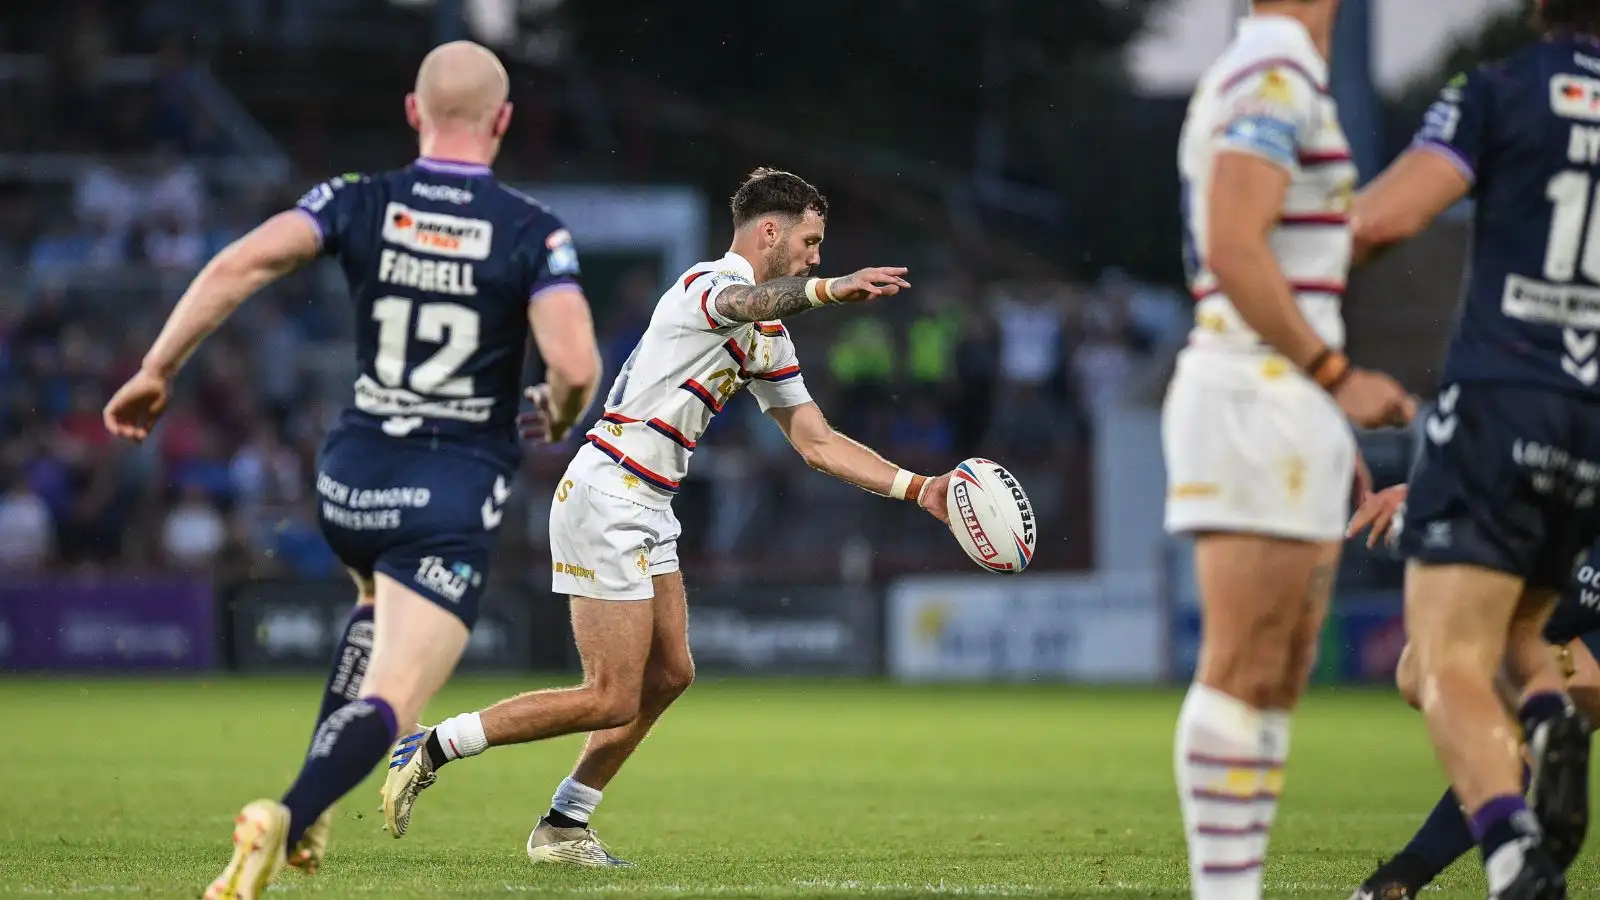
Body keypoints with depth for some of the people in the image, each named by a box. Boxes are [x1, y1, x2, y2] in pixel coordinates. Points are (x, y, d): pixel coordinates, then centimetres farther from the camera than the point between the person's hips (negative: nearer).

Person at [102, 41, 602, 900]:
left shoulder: (359, 203, -1)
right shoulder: (533, 232, -7)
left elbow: (238, 265, -13)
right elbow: (574, 365, -18)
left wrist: (156, 369, -6)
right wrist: (559, 414, 5)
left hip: (354, 476, 4)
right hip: (457, 495, -4)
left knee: (385, 604, 35)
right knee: (388, 700, -7)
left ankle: (309, 809, 21)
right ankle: (290, 817, -36)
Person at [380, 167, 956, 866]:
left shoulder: (769, 340, 17)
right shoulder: (704, 283, -14)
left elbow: (817, 443, 20)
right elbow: (741, 302, -41)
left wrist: (919, 488, 11)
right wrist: (832, 289, -59)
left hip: (647, 513, 10)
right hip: (606, 500, -10)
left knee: (668, 674, 10)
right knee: (613, 700, -10)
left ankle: (563, 826, 19)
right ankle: (429, 750, -3)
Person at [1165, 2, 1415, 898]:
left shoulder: (1267, 83, 21)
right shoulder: (1276, 79, -11)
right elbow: (1234, 251, -21)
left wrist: (1324, 426, 24)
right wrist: (1335, 376, -18)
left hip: (1290, 414, 10)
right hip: (1258, 398, -10)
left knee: (1280, 679, 8)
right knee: (1243, 673, -10)